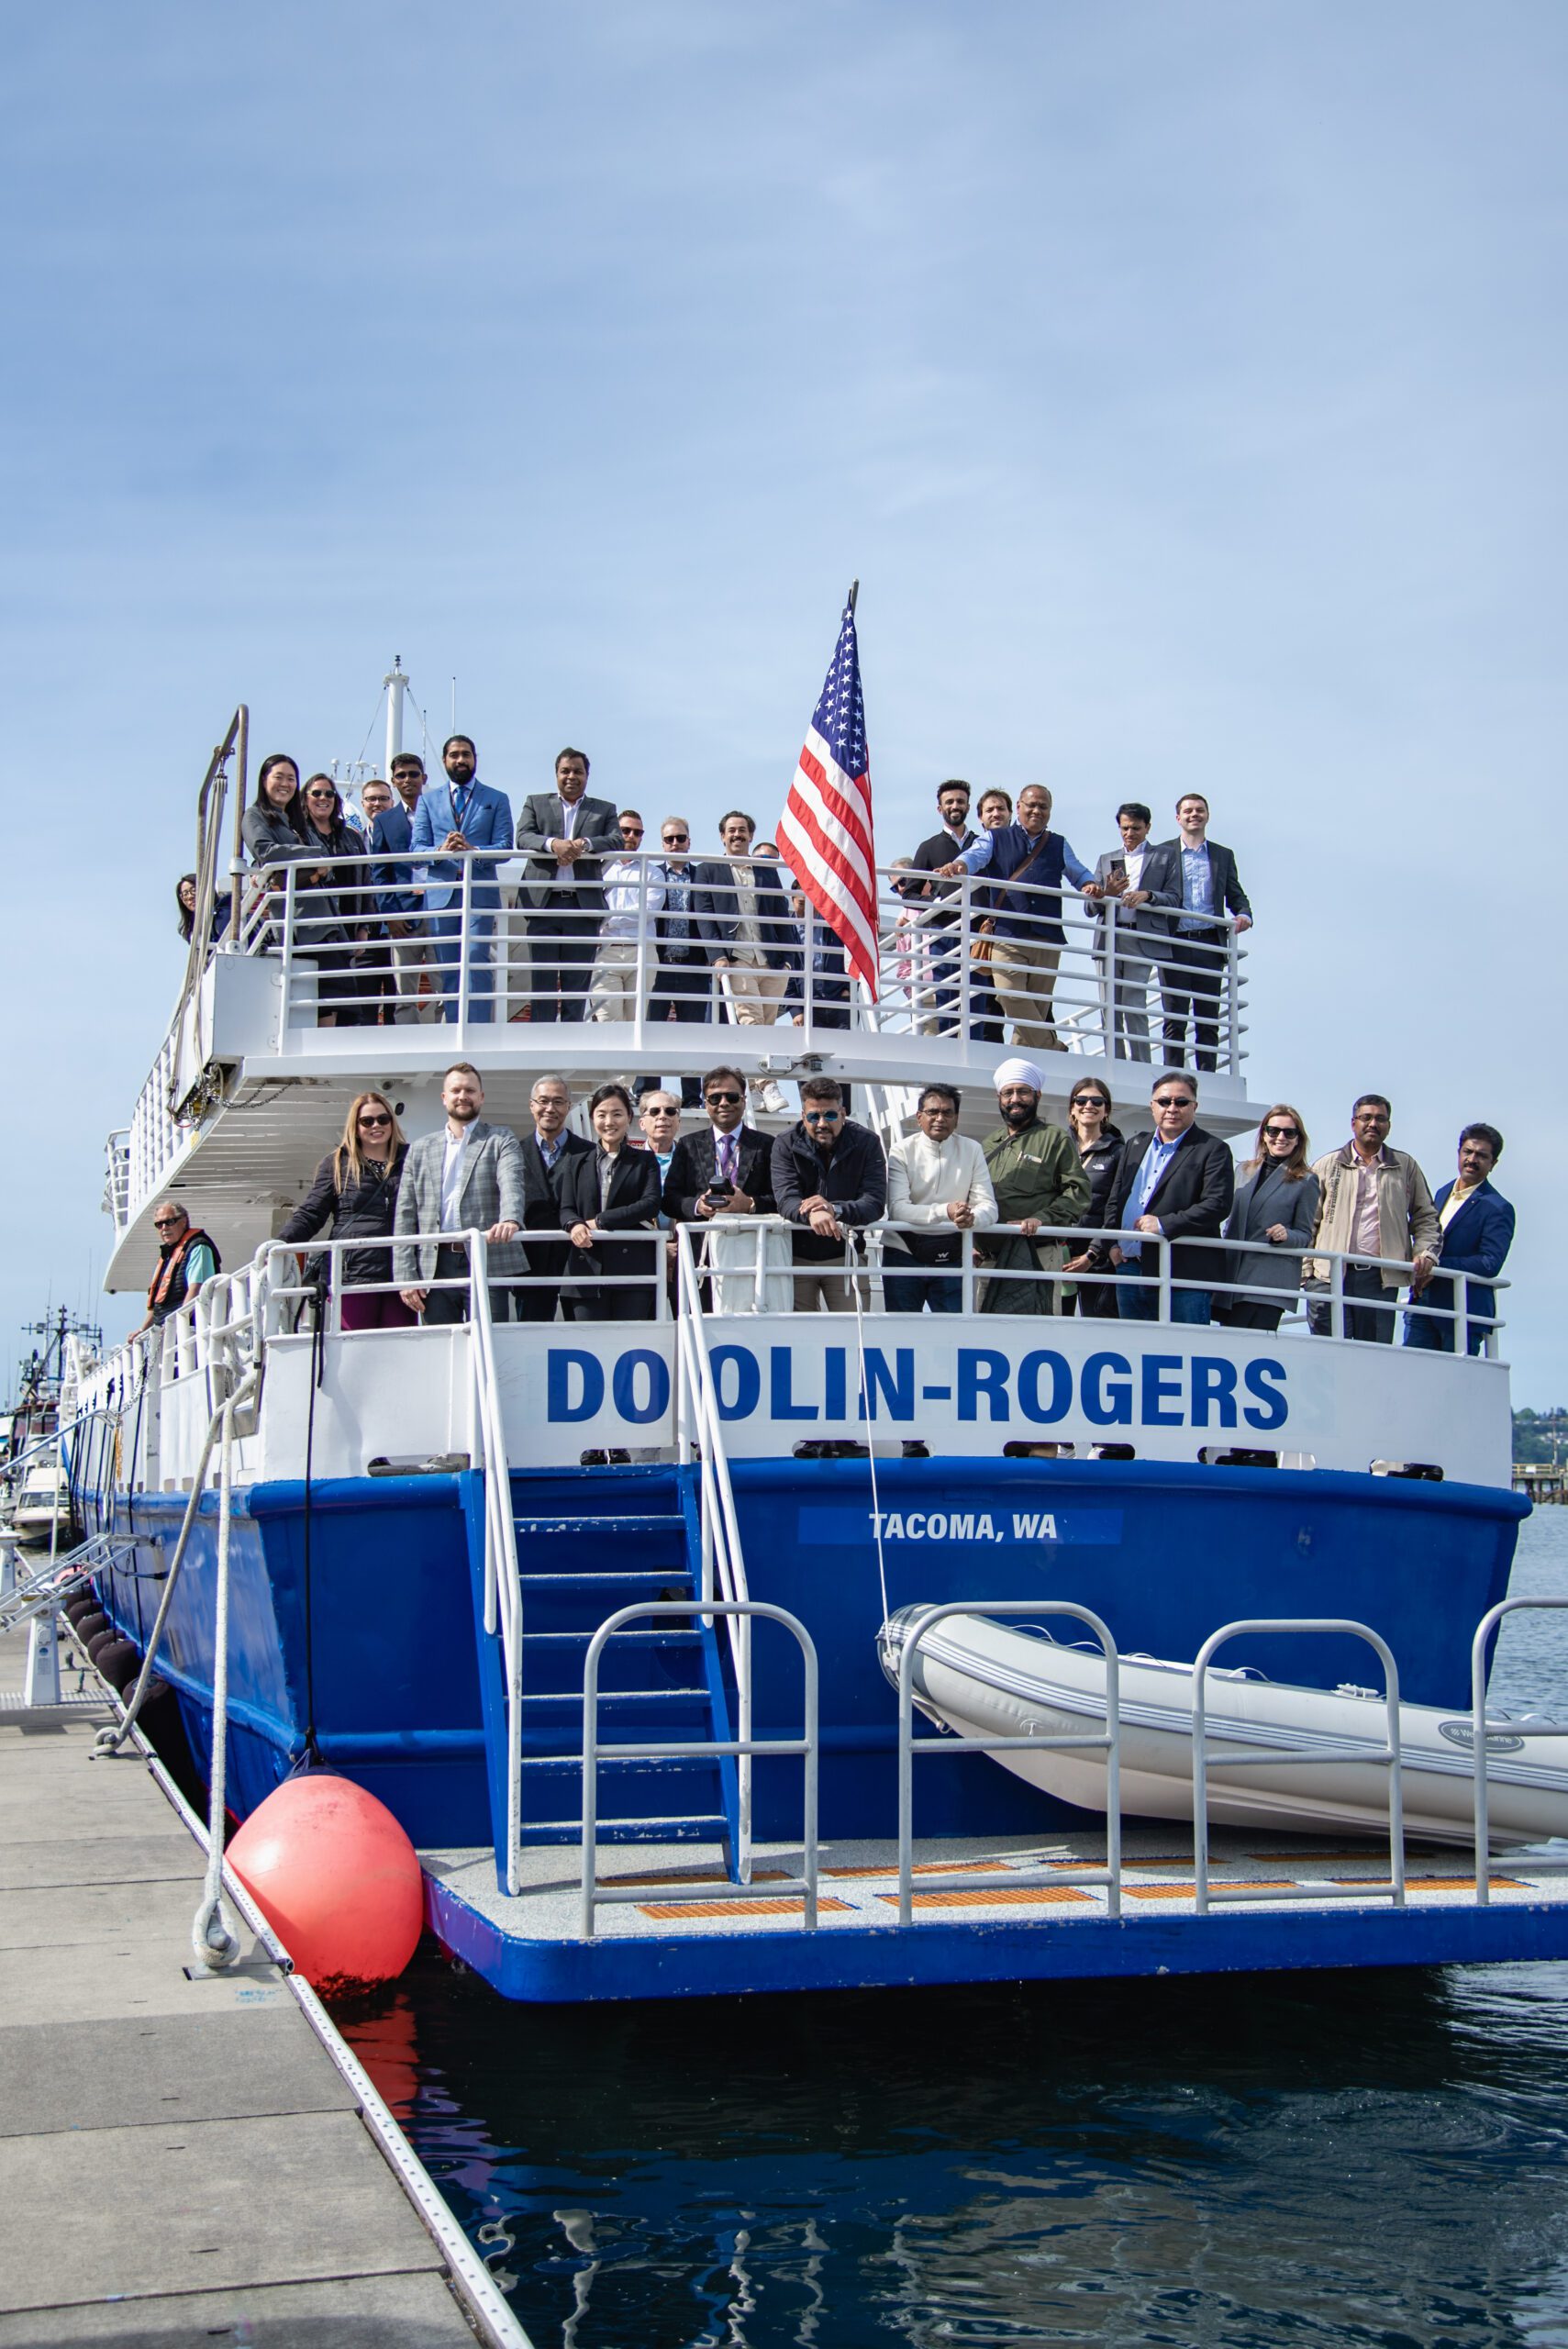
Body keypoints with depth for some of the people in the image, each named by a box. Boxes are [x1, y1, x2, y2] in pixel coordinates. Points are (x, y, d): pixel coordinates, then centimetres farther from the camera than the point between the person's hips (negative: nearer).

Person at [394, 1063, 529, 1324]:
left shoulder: (501, 1141, 9)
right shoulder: (420, 1149, 17)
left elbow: (512, 1184, -10)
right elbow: (405, 1215, 13)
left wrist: (510, 1220, -33)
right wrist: (406, 1275, 2)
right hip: (435, 1269, 3)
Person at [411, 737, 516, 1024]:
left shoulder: (497, 800, 11)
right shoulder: (428, 799, 16)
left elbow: (504, 847, 0)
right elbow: (416, 848, 6)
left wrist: (472, 850, -19)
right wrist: (441, 851, -16)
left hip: (479, 891, -2)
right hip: (441, 893, 2)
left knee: (476, 962, -15)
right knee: (448, 970, 2)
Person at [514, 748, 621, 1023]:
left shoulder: (605, 809, 16)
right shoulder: (536, 803, 15)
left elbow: (616, 841, 0)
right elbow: (523, 837, 0)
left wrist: (585, 843, -19)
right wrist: (553, 844, -20)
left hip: (583, 906, 1)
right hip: (543, 904, 0)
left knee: (577, 986, 2)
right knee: (542, 982, -2)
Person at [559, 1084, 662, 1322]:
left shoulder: (644, 1160, 13)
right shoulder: (576, 1163, 18)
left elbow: (651, 1204, -3)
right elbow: (566, 1209, 9)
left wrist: (600, 1221, -10)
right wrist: (575, 1224, -17)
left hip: (633, 1269, -1)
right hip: (588, 1269, 1)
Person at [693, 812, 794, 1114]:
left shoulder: (768, 869, 20)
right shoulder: (708, 870, 13)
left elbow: (782, 914, 17)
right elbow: (705, 916, 4)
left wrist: (786, 956, 6)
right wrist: (717, 955, -9)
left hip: (771, 962, 3)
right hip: (736, 960, -3)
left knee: (764, 1026, 1)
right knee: (750, 1023, -16)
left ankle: (752, 1089, 5)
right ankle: (765, 1086, -24)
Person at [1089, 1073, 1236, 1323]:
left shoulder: (1212, 1150, -1)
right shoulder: (1134, 1147, 19)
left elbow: (1217, 1205, -12)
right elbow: (1114, 1201, 20)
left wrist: (1163, 1225, -18)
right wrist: (1111, 1244, 5)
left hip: (1184, 1275, -6)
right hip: (1128, 1272, 6)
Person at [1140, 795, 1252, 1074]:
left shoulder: (1223, 855, 15)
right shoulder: (1160, 853, 8)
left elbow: (1236, 895, 15)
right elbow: (1147, 895, 0)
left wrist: (1244, 915, -5)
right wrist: (1155, 898, -23)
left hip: (1210, 945, 2)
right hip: (1174, 945, -2)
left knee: (1208, 1019, 2)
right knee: (1174, 1019, -2)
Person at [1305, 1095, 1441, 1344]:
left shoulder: (1406, 1167, 14)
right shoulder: (1327, 1166, 10)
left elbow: (1425, 1217, 16)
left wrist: (1425, 1253, -2)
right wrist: (1305, 1270, -2)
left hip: (1381, 1278, 1)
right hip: (1330, 1276, -1)